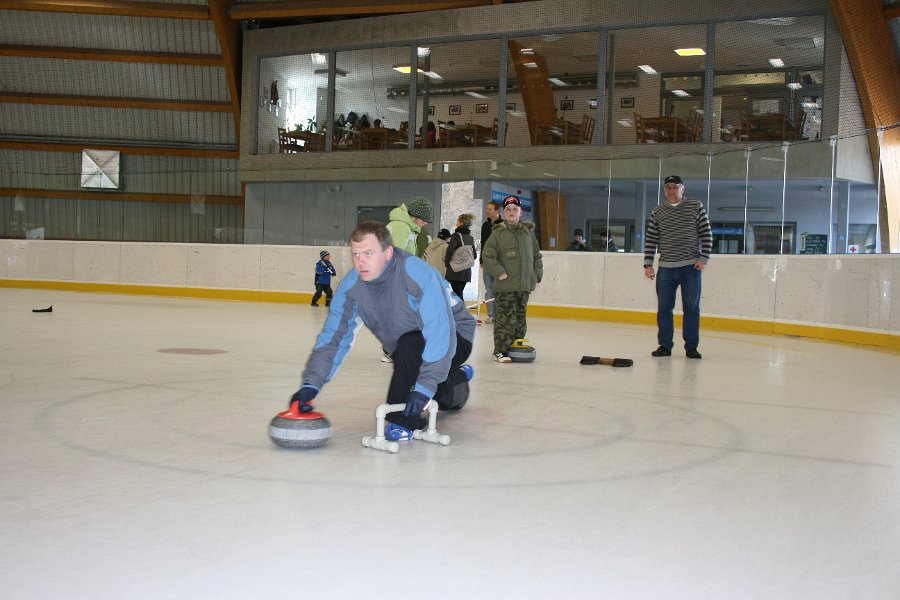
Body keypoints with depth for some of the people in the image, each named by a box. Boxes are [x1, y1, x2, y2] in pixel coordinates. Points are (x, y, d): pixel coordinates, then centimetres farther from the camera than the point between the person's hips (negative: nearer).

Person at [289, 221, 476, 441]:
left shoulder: (417, 274, -35)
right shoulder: (352, 285, -16)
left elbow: (440, 333, -40)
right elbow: (333, 336, -14)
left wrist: (425, 386, -47)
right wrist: (311, 384, -27)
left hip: (453, 335, -7)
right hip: (411, 355, 7)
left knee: (410, 344, -35)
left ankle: (404, 420, -18)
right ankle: (456, 376, 47)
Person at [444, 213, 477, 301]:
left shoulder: (456, 235, -9)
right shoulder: (471, 238, 12)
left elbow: (450, 251, -18)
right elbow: (474, 255, 16)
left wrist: (447, 264, -6)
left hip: (455, 270, -7)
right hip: (467, 271, 7)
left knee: (457, 294, -7)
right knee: (459, 294, 15)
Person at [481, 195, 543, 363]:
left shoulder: (528, 232, 12)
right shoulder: (498, 233, -4)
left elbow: (537, 255, 20)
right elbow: (487, 255, -7)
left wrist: (537, 274, 10)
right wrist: (499, 273, -13)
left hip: (525, 285, 5)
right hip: (505, 286, -5)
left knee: (520, 319, 13)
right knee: (505, 319, -7)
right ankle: (500, 351, -1)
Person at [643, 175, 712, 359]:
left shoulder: (696, 207, 3)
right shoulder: (657, 212, 8)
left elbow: (706, 234, 3)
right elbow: (651, 240, 8)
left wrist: (703, 258, -6)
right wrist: (648, 264, 1)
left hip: (691, 267, -2)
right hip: (666, 268, 2)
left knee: (691, 308, 1)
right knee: (664, 308, 3)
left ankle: (691, 346, 9)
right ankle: (665, 345, 13)